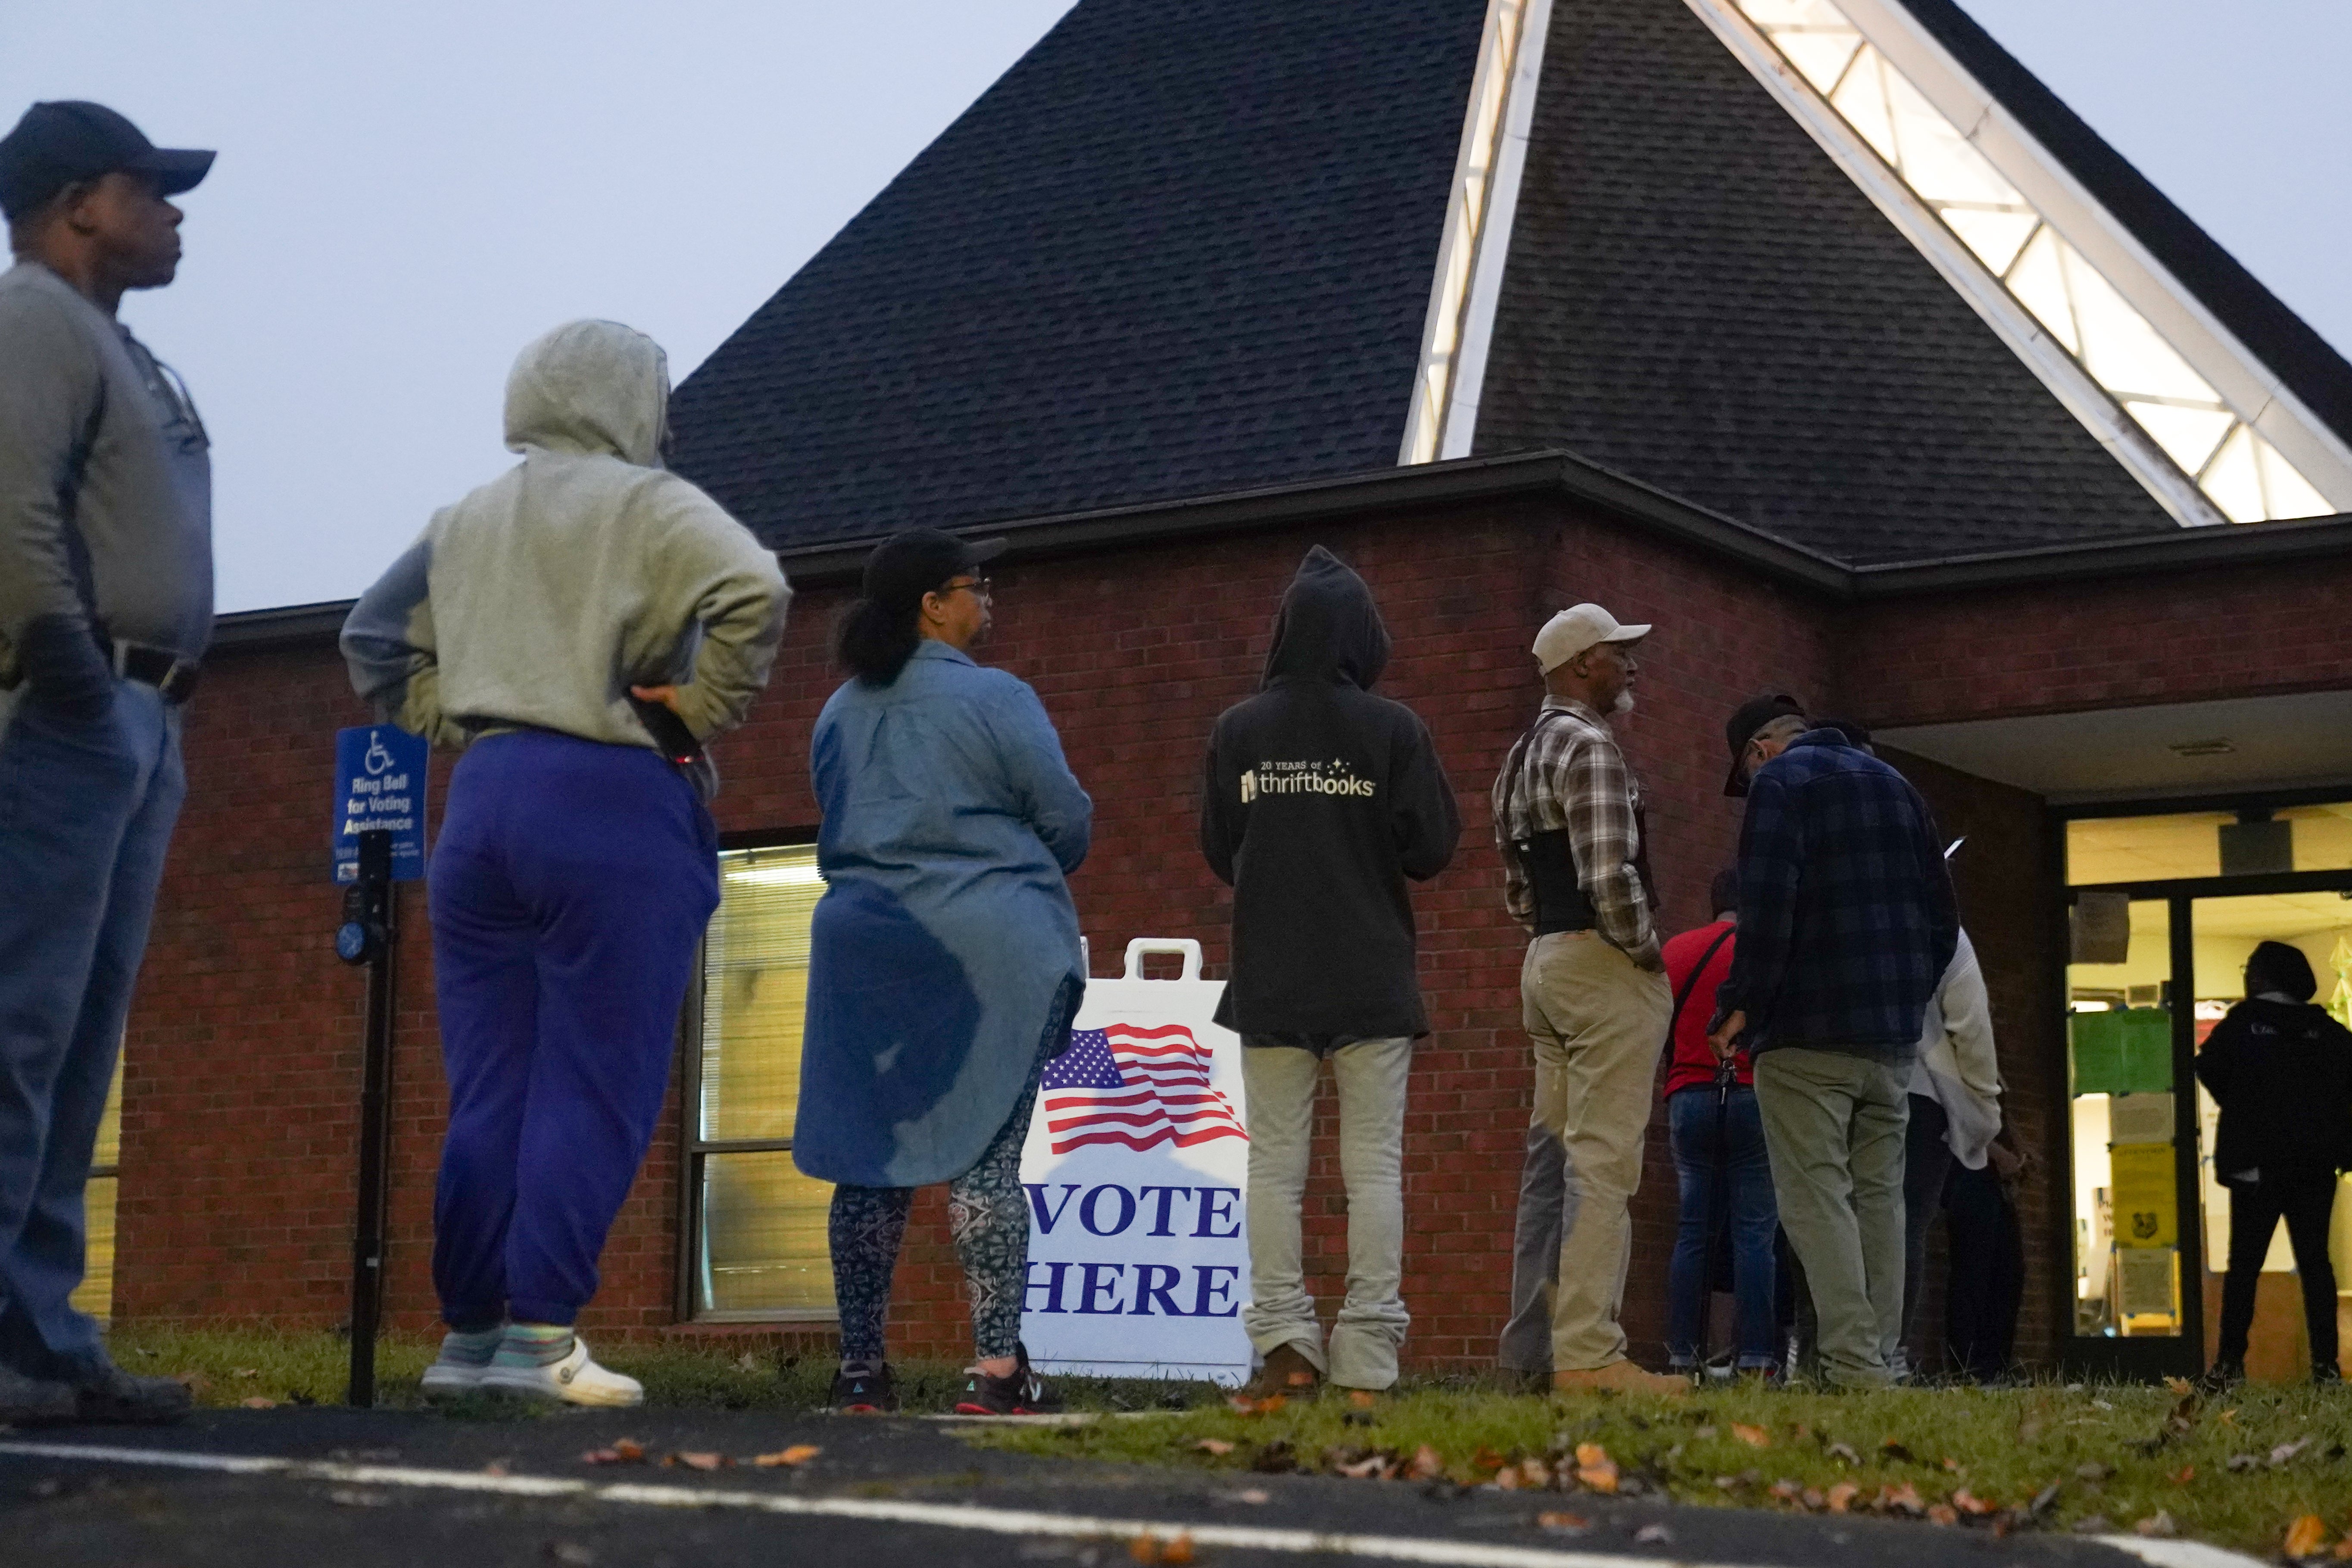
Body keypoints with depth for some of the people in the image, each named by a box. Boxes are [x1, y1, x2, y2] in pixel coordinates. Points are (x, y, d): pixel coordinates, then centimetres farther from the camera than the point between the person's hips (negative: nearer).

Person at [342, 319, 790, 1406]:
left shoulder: (464, 521, 18)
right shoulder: (643, 504, -2)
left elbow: (372, 639, 25)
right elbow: (752, 591, -18)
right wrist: (700, 715, -7)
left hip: (484, 798, 6)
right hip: (613, 801, -6)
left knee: (486, 1090, 8)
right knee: (595, 1088, -3)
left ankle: (469, 1332, 9)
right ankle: (541, 1335, -7)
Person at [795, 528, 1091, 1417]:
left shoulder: (839, 713, 13)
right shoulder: (995, 699, -6)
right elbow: (1067, 819, -3)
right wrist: (1024, 874, 17)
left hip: (866, 944, 5)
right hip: (989, 948, -5)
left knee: (869, 1158, 5)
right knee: (985, 1157, -5)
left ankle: (861, 1370, 7)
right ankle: (996, 1369, -8)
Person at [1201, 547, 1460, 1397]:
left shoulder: (1237, 730, 2)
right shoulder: (1393, 729, -5)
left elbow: (1219, 853, 8)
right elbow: (1433, 847, -3)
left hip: (1270, 978, 2)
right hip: (1372, 981, -2)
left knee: (1275, 1163, 6)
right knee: (1375, 1166, 1)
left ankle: (1285, 1340, 0)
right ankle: (1367, 1351, -2)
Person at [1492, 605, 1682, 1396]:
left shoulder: (1520, 758, 18)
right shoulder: (1589, 747, -12)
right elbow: (1610, 876, -21)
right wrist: (1646, 949, -9)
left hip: (1545, 962, 10)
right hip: (1605, 966, -10)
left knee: (1553, 1157, 10)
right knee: (1601, 1161, -11)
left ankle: (1532, 1347, 13)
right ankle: (1588, 1352, -14)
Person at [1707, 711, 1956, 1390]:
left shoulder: (1778, 784, -4)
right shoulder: (1895, 785, 19)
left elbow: (1767, 909, -17)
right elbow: (1942, 915, 19)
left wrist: (1741, 1006, -10)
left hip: (1808, 1031, -7)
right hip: (1893, 1034, 7)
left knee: (1815, 1194, -8)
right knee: (1880, 1195, 10)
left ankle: (1854, 1365, -17)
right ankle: (1882, 1360, 8)